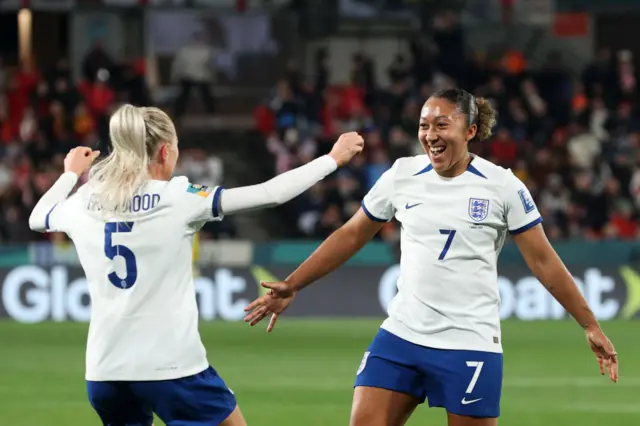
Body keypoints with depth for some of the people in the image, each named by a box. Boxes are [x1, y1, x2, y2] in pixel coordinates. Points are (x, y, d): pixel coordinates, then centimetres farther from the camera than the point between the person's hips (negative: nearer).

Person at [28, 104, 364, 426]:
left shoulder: (84, 204, 6)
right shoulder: (179, 198, -7)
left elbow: (38, 217, 29)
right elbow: (270, 194, -6)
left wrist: (71, 173, 46)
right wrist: (333, 158, 5)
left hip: (103, 370, 5)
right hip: (171, 366, -5)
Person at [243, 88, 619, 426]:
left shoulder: (502, 186, -5)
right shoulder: (402, 175, 4)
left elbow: (543, 261, 0)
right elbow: (352, 235, 15)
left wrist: (590, 325, 0)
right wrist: (292, 286, 13)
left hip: (471, 344, -3)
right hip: (401, 337, 3)